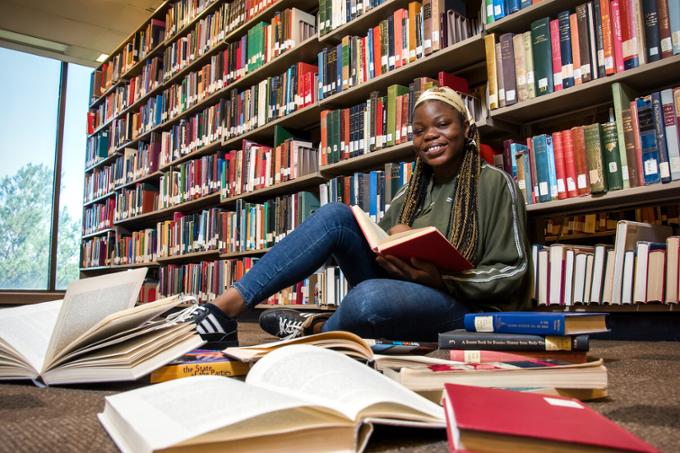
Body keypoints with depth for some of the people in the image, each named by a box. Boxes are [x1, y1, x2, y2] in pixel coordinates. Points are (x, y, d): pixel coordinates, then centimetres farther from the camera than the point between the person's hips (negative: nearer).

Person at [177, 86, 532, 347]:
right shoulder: (411, 193, 15)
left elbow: (511, 273, -5)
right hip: (399, 289, 5)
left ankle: (314, 329, -8)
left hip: (464, 305, -5)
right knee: (335, 216, -17)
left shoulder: (496, 184, 0)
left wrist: (441, 279, -21)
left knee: (370, 297, -40)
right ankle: (228, 305, -23)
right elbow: (379, 247, 12)